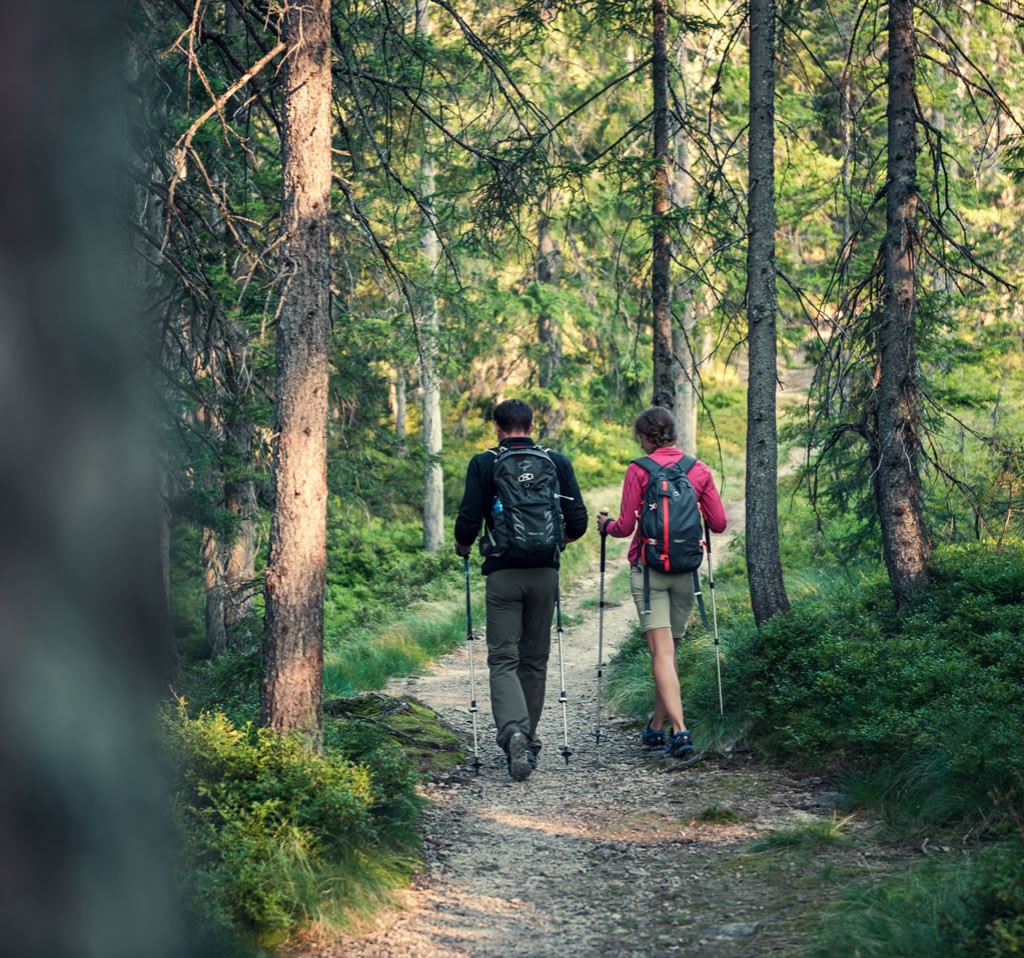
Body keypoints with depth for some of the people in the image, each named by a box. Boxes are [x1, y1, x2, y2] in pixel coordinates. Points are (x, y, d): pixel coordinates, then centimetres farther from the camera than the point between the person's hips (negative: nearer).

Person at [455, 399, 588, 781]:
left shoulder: (483, 464, -1)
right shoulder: (557, 462, 5)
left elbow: (468, 520, -8)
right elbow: (577, 522, 1)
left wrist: (463, 547, 14)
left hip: (503, 572, -2)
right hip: (544, 572, 2)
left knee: (503, 659, -2)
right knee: (535, 659, 14)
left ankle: (513, 732, -25)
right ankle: (528, 739, 21)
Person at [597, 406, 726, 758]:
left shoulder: (639, 471, -6)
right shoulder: (699, 471, 3)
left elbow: (626, 527, -5)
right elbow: (719, 523, 3)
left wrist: (606, 525, 16)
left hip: (648, 569, -4)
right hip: (685, 571, 4)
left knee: (661, 651, -7)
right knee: (670, 650, 17)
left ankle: (680, 730, -18)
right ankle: (657, 726, 27)